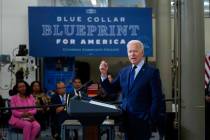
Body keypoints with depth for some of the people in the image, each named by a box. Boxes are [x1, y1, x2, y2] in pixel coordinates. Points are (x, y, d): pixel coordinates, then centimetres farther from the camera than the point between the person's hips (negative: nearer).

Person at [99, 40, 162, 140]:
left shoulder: (152, 72, -7)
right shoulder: (124, 71, 10)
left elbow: (156, 98, -9)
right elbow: (111, 89, 11)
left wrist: (151, 119, -12)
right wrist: (104, 74, -3)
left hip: (141, 120, -5)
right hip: (126, 118, 5)